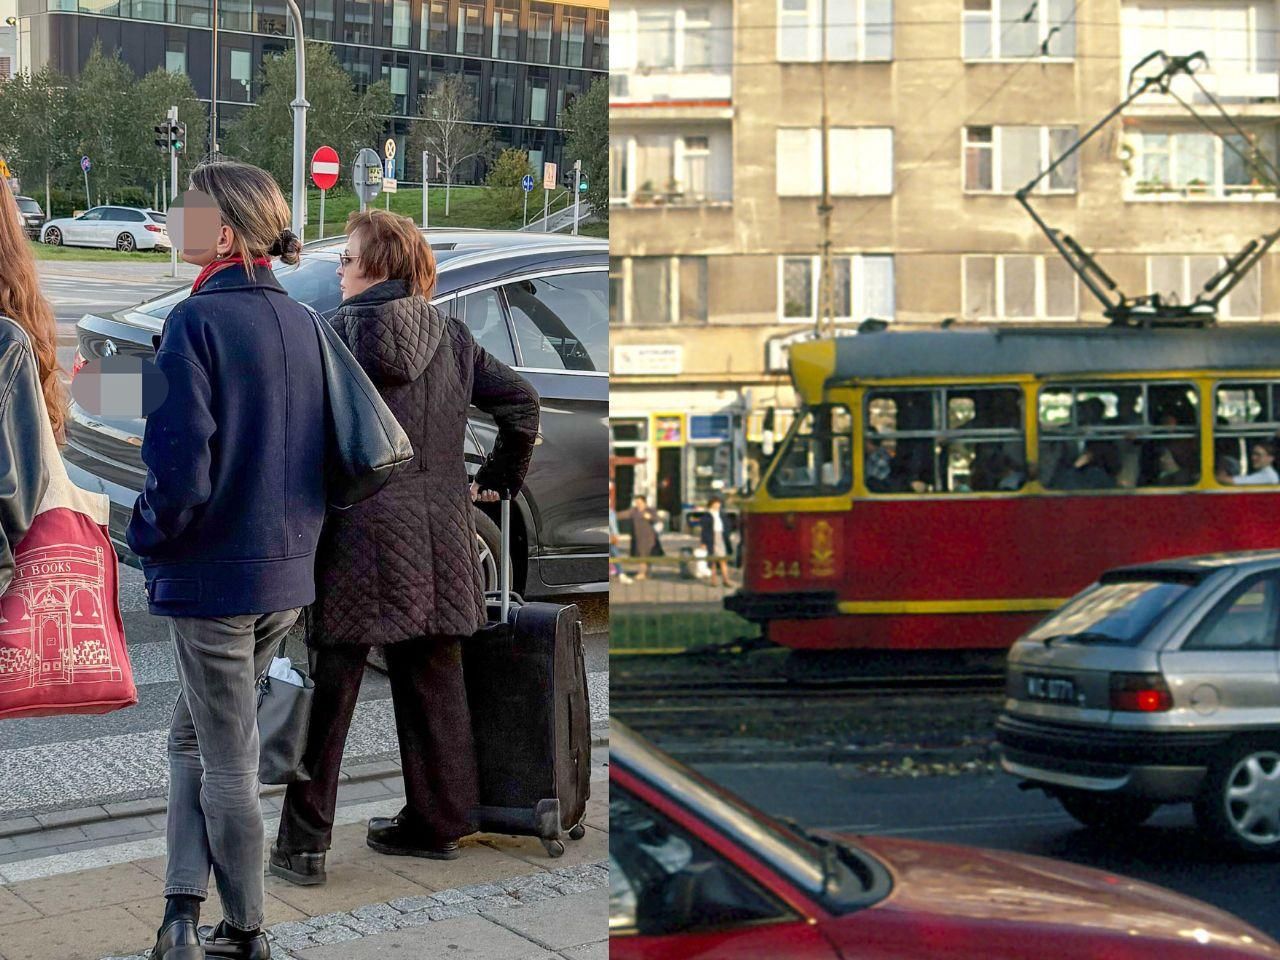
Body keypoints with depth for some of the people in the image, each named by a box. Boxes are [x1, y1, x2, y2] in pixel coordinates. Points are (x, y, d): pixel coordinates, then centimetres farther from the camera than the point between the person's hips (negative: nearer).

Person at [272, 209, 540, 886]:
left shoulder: (335, 335, -9)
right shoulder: (452, 337, 8)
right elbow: (520, 402, 12)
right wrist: (498, 480, 21)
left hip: (359, 532, -5)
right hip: (441, 530, 5)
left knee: (328, 689, 1)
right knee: (433, 681, 15)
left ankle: (303, 842, 4)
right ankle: (435, 824, 24)